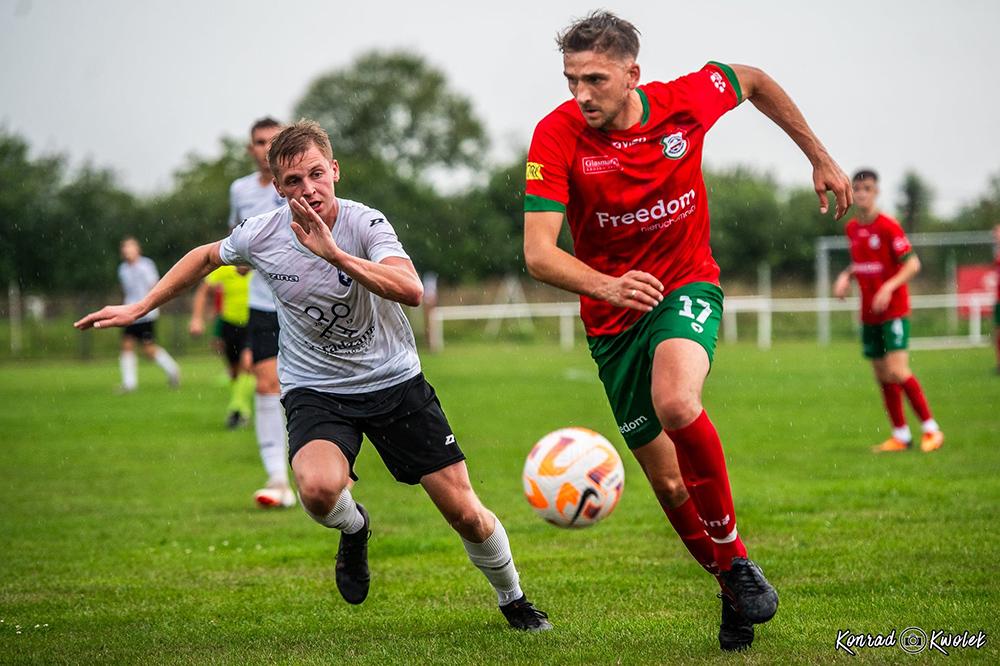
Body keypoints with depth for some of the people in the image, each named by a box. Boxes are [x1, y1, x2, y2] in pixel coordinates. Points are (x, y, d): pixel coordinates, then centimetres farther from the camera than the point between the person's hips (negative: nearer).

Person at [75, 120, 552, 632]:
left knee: (464, 512, -2)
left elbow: (410, 290, -35)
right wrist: (138, 308, 15)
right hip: (315, 391, 1)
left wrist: (335, 253, -42)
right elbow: (206, 257, 13)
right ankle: (353, 530, 6)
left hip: (394, 380, 0)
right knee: (319, 488, -33)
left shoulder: (365, 224, -18)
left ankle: (513, 602, 28)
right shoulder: (260, 235, -10)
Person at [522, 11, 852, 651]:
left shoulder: (685, 103, -14)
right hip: (613, 318, 2)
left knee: (675, 403, -33)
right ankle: (734, 586, 27)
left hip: (687, 285, -1)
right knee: (670, 485, 3)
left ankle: (732, 547, -13)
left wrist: (820, 158, 14)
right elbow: (539, 253, -26)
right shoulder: (557, 136, -18)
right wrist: (607, 287, -45)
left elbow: (753, 80, 10)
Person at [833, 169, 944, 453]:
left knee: (897, 370, -17)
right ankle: (901, 435, 16)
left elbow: (912, 264, -13)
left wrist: (889, 287, -25)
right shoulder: (851, 228, 9)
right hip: (869, 314, 7)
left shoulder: (888, 227, -12)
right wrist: (845, 276, 4)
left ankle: (931, 429, -6)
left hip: (893, 310, -7)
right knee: (882, 375, 7)